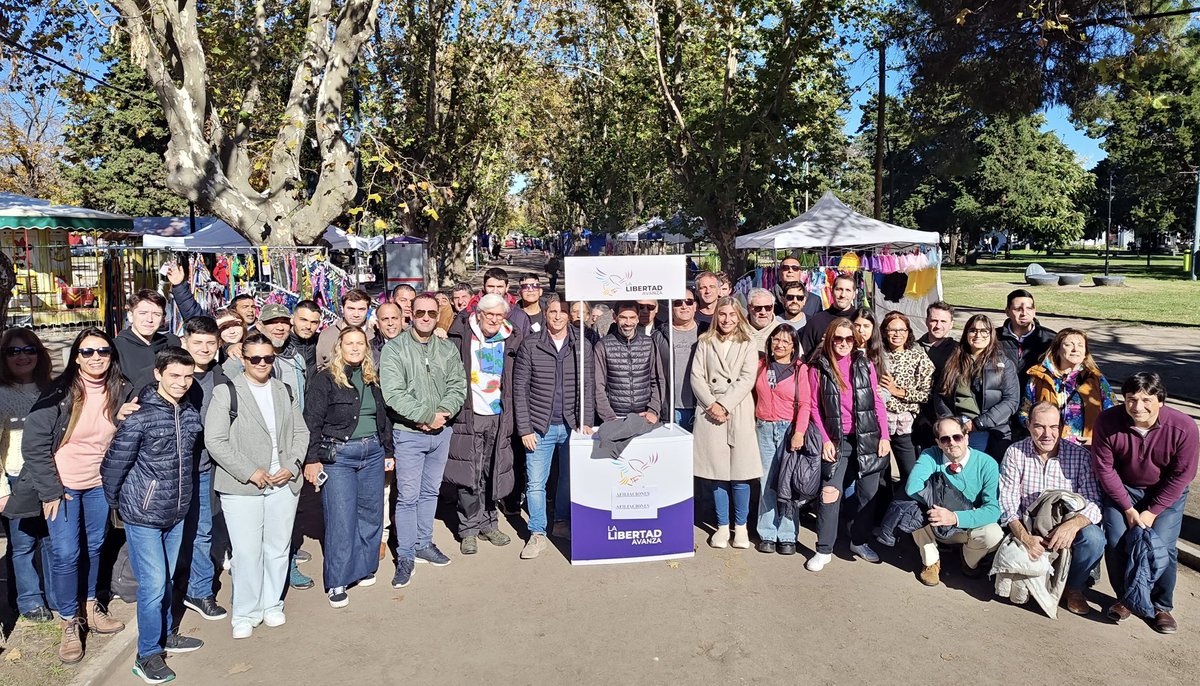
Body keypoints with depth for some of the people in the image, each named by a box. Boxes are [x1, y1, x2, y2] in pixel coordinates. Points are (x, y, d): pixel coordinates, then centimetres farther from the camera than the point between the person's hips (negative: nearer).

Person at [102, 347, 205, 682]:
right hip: (144, 515, -5)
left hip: (177, 513, 5)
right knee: (153, 585, -1)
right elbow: (114, 465, -10)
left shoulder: (190, 414, 1)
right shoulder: (140, 416, -18)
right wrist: (115, 505, 1)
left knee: (165, 580, 19)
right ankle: (147, 655, 15)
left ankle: (165, 634, 36)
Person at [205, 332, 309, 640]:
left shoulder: (285, 392, 11)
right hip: (242, 488, -4)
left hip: (284, 485, 4)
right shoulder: (226, 393, -4)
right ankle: (245, 614, 15)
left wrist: (292, 467, -3)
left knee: (278, 549, 12)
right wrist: (249, 472, -13)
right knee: (247, 553, -1)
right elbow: (215, 441, -9)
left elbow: (301, 432, 13)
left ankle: (272, 605, 28)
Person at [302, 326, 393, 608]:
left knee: (371, 513, 10)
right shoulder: (325, 379, -5)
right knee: (341, 519, -5)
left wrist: (388, 451, 18)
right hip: (337, 455, -5)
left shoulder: (372, 379, 12)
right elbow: (312, 422, -8)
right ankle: (337, 582, 7)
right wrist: (312, 459, -13)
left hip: (372, 454, 5)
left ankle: (364, 568, 27)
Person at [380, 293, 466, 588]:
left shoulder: (447, 349, 7)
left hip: (441, 431, 5)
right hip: (408, 433, -5)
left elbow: (458, 385, 1)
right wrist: (426, 416, -18)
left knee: (430, 491, 16)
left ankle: (424, 543, 31)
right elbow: (393, 393, -17)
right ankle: (405, 555, 11)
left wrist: (444, 411, -16)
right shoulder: (394, 349, -8)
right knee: (408, 496, -1)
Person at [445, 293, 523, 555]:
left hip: (498, 417, 3)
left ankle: (488, 524, 25)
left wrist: (511, 416, 5)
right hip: (469, 415, -3)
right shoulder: (462, 337, -3)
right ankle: (469, 529, 12)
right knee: (468, 474, 0)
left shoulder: (511, 340, 6)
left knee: (493, 474, 11)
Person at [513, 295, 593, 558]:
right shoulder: (530, 346, -3)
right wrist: (525, 429, -6)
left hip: (571, 427, 2)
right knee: (536, 483, 2)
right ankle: (537, 534, 15)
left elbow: (588, 388, 4)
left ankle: (562, 523, 32)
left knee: (569, 479, 12)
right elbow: (520, 389, -3)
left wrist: (584, 422, -6)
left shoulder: (582, 346, 2)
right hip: (540, 427, -2)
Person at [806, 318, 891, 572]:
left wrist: (884, 436, 0)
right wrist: (825, 440, -4)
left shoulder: (865, 365, 4)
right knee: (830, 493, -8)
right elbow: (815, 407, 2)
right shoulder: (819, 369, 0)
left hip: (867, 438, 2)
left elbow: (877, 402, 6)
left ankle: (859, 541, 26)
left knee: (868, 494, 8)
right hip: (836, 440, -2)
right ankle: (824, 550, 4)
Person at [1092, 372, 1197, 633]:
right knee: (1116, 542, -12)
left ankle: (1161, 606, 11)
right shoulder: (1107, 422, -24)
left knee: (1162, 547, -13)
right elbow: (1104, 468, -13)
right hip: (1122, 489, 1)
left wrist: (1152, 512, -14)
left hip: (1166, 492, 0)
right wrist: (1128, 509, -13)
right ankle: (1124, 598, 13)